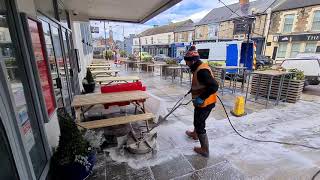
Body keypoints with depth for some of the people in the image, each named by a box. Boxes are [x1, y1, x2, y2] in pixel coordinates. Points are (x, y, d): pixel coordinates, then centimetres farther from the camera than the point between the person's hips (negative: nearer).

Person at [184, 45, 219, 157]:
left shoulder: (201, 71, -27)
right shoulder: (200, 67, 5)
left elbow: (214, 86, -33)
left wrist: (201, 98, -30)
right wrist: (192, 89, 21)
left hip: (205, 103, -10)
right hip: (204, 102, 10)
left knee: (199, 125, 4)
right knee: (197, 120, 29)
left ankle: (205, 150, 20)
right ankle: (194, 134, 55)